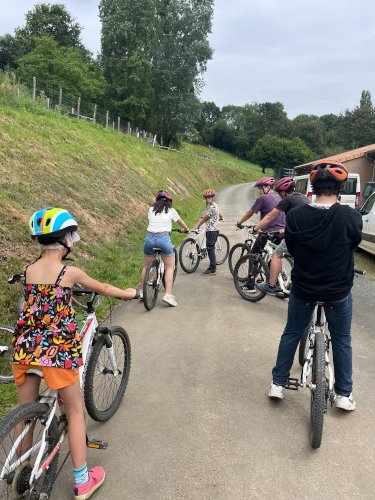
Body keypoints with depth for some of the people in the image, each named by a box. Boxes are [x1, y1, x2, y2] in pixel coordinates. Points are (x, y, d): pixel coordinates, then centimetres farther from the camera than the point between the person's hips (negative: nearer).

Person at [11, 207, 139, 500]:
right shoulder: (70, 272, -12)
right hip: (56, 350, -5)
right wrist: (129, 293, 22)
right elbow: (103, 289, 4)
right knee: (75, 411, 11)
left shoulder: (29, 271, 2)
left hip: (25, 348, 6)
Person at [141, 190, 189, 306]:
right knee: (169, 267, 9)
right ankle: (168, 294, -1)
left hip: (149, 238, 3)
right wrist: (187, 230, 45)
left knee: (146, 266, 19)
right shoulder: (170, 210, 9)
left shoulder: (151, 209, 13)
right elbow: (181, 222, 25)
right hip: (163, 238, -3)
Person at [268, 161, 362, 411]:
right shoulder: (351, 216, -19)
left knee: (292, 333, 19)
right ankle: (344, 394, 30)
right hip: (338, 290, -1)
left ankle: (278, 383, 28)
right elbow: (354, 244, 1)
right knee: (342, 339, 19)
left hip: (303, 288, 1)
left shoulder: (294, 216, -15)